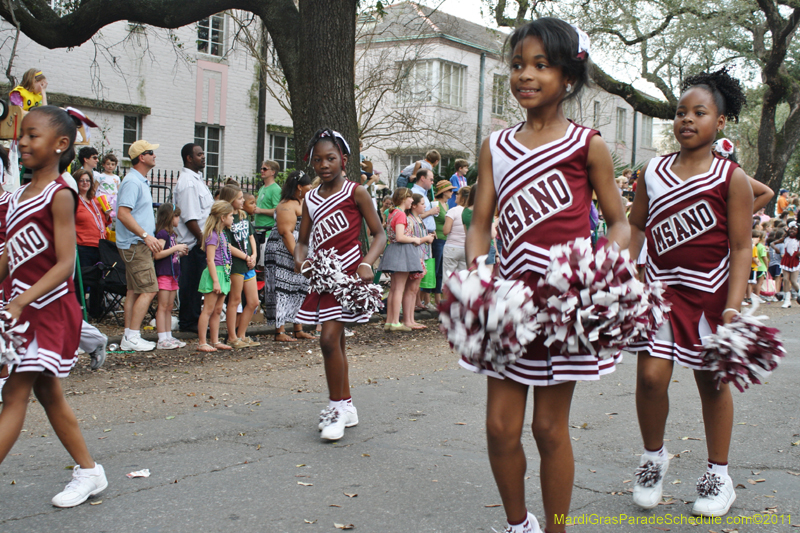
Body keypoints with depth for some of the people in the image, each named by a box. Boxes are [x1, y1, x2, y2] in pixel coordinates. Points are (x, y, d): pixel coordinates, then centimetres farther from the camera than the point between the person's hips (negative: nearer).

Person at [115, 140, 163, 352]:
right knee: (148, 290, -11)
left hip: (139, 244, 11)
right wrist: (146, 235, -25)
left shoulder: (141, 181, 18)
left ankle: (129, 337, 14)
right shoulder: (132, 182, -15)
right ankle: (132, 337, -8)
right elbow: (123, 213, -24)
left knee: (134, 290, 10)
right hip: (135, 245, -11)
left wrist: (149, 237, 21)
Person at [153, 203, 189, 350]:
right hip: (163, 274, -9)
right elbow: (157, 254, -22)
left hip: (173, 274, 9)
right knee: (163, 307, -7)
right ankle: (162, 340, -6)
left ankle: (169, 337, 17)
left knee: (169, 307, 12)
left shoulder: (171, 234, 17)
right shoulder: (162, 233, -12)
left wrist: (180, 253, 8)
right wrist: (176, 248, -18)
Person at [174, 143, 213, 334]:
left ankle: (192, 320, 20)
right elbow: (190, 217, -21)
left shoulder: (196, 178, 18)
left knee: (195, 283, 13)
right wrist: (201, 238, -20)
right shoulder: (187, 182, -16)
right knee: (191, 282, -3)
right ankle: (189, 322, 3)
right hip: (194, 242, -10)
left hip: (201, 241, 10)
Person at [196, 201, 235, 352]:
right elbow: (210, 260, -18)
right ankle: (201, 343, -2)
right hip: (215, 273, -9)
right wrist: (215, 281, -21)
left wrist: (227, 277, 21)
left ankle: (215, 341, 18)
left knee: (218, 310, 12)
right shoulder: (213, 235, -13)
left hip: (223, 274, 9)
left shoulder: (222, 234, 16)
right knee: (208, 310, -5)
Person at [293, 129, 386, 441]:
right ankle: (345, 408, 26)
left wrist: (367, 264, -20)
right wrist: (300, 259, -6)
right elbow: (302, 240, 16)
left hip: (348, 274, -7)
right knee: (336, 341, 13)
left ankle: (337, 406, -2)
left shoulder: (355, 192, -3)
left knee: (329, 339, -15)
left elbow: (379, 234, -4)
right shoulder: (310, 200, 13)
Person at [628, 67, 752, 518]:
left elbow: (741, 248, -8)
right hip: (661, 287, 2)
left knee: (712, 380, 9)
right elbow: (636, 226, 12)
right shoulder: (653, 172, 4)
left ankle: (719, 475, 26)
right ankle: (654, 456, 18)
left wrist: (733, 308, -16)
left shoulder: (731, 178, -6)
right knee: (651, 374, -9)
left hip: (711, 292, -2)